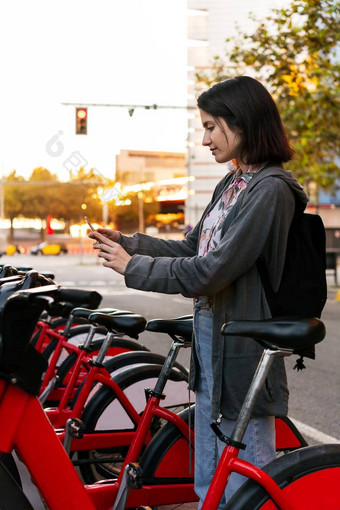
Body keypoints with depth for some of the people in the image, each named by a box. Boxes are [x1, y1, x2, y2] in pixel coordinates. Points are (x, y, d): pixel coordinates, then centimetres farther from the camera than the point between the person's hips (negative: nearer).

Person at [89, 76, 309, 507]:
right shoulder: (233, 183, 12)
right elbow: (192, 249, 16)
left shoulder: (269, 190, -18)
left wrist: (133, 267, -14)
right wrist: (126, 242, 8)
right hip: (210, 335, 9)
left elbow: (209, 271, -23)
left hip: (241, 346, -9)